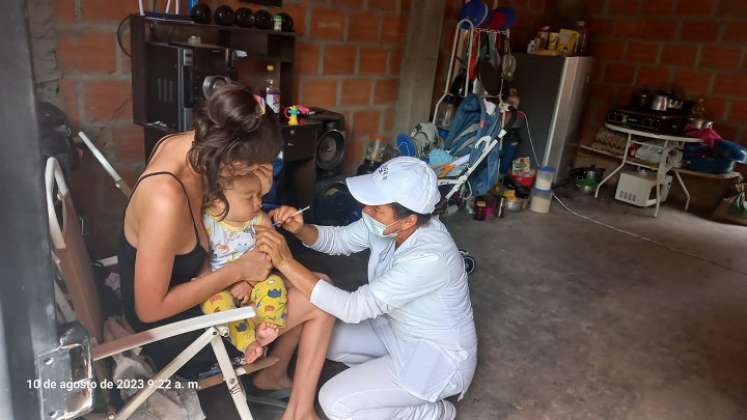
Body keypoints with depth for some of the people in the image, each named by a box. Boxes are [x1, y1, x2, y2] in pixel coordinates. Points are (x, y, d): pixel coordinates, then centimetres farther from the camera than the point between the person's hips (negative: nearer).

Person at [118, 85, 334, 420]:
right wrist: (237, 271, -21)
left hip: (185, 287, 8)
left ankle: (275, 374, 32)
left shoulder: (183, 143, -14)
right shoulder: (166, 200, -37)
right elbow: (150, 310, -27)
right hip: (174, 330, -8)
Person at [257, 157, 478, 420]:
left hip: (438, 356, -8)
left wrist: (285, 262, -38)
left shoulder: (429, 257, -37)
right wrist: (299, 229, -21)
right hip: (400, 331, 8)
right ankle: (391, 374, 16)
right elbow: (337, 240, 1)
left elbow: (354, 308, -37)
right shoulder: (386, 226, -14)